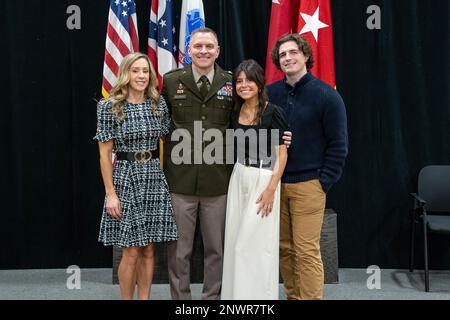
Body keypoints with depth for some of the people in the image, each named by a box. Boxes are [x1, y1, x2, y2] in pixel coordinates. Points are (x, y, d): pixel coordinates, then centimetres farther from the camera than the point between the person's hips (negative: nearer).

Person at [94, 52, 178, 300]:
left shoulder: (159, 104, 6)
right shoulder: (109, 107, -4)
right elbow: (105, 154, -5)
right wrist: (110, 194, -9)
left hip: (155, 180, 3)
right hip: (125, 180, -3)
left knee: (148, 249, 9)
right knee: (131, 252, 1)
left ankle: (144, 298, 21)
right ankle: (127, 298, 17)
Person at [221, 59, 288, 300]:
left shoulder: (272, 112, -11)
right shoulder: (236, 112, 7)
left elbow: (282, 154, -12)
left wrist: (271, 189, -17)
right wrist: (238, 176, 8)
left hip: (263, 179, -6)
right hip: (238, 178, 6)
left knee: (254, 244, -2)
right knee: (235, 242, 10)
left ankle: (258, 293, 13)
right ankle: (236, 293, 23)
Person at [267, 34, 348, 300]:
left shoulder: (326, 95, -4)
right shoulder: (270, 94, 6)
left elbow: (338, 144, -3)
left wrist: (324, 182, -7)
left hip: (308, 185, -4)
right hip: (275, 183, 4)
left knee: (307, 251, -5)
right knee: (285, 249, 9)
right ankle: (293, 296, 21)